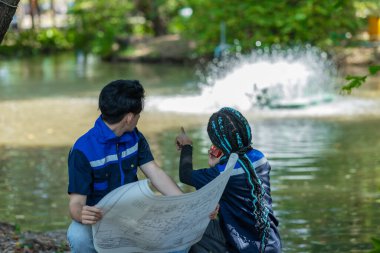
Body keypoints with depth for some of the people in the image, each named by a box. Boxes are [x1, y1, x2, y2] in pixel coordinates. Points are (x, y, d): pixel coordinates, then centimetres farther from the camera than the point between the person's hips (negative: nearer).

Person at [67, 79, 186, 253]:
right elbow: (76, 202, -21)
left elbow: (156, 175, -6)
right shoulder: (83, 150, -19)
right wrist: (81, 214, -48)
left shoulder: (134, 137, 2)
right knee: (78, 237, -38)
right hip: (98, 217, -5)